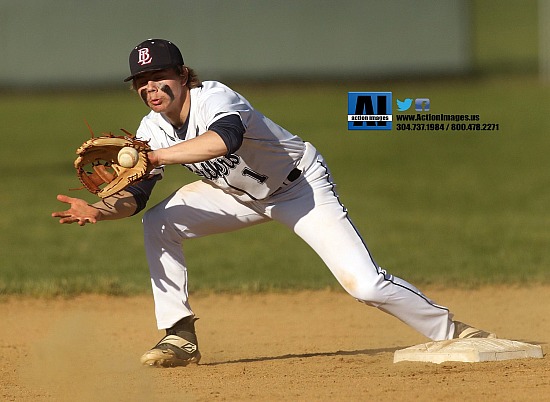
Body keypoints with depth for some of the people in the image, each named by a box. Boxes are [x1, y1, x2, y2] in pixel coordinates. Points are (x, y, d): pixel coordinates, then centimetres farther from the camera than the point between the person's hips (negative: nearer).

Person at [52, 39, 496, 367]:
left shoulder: (213, 98, -32)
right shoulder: (153, 129, -9)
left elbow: (225, 139, -54)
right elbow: (137, 195, -9)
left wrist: (153, 156, -55)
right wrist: (104, 209, -31)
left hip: (300, 185, -7)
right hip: (237, 194, 7)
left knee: (364, 283, -19)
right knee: (158, 224, -10)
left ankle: (451, 332, -3)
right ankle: (180, 338, -3)